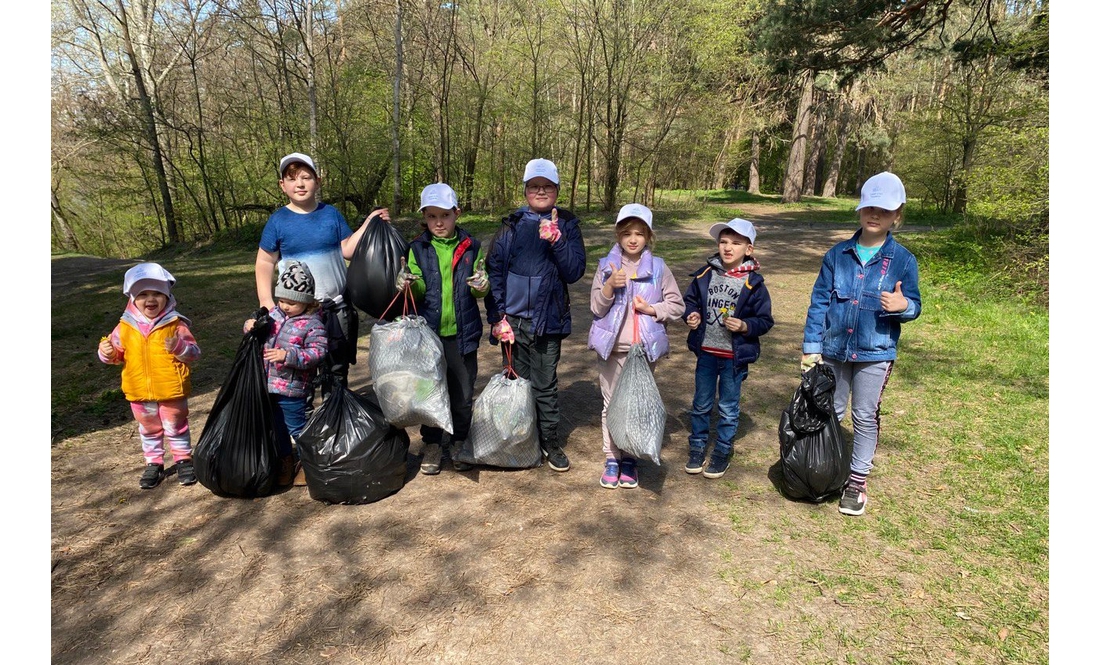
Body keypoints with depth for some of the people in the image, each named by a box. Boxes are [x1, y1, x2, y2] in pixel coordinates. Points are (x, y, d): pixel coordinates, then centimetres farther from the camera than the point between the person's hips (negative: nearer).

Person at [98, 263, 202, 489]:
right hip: (140, 393, 4)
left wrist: (179, 347, -30)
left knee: (176, 428, 13)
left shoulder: (175, 324, -11)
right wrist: (108, 352, -14)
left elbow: (194, 353, -11)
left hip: (171, 390, -3)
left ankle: (184, 460, 30)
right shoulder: (125, 326, -2)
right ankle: (153, 464, 35)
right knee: (148, 430, 20)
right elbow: (118, 353, 8)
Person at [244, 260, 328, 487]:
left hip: (292, 390, -7)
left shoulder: (312, 324, -14)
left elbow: (318, 352, -23)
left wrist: (288, 355, -32)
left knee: (297, 427, 5)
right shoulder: (274, 314, 5)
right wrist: (251, 325, -3)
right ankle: (285, 462, 35)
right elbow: (258, 325, 21)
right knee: (277, 427, 19)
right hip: (268, 385, 7)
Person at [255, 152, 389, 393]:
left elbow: (348, 249, -2)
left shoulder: (331, 214, 2)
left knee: (338, 369, 13)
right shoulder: (278, 220, -3)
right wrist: (266, 301, -7)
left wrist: (368, 223, -10)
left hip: (337, 307, 2)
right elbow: (265, 262, 1)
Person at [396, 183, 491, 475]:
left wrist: (482, 285, -24)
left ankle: (459, 443, 29)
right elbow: (418, 291, -3)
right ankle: (432, 445, 27)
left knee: (463, 392, 10)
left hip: (462, 332, 0)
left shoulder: (471, 247, 0)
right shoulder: (418, 249, 1)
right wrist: (409, 284, -26)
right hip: (428, 330, 0)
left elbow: (479, 290, -1)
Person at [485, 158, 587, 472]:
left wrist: (557, 241, -20)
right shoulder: (512, 225, 3)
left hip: (549, 320, -1)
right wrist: (497, 316, -6)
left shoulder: (567, 225, 3)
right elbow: (494, 270, 0)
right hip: (513, 319, 1)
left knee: (545, 385, 6)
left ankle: (550, 441, 23)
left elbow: (575, 271, -6)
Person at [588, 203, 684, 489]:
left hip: (645, 348, 0)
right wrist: (610, 286, -20)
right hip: (613, 347, 0)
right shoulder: (606, 266, 0)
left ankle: (630, 459, 25)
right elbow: (596, 307, -3)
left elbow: (677, 305, 4)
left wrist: (653, 309, -13)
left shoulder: (658, 268, 0)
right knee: (612, 403, 9)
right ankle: (612, 458, 22)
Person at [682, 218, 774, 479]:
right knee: (701, 404, 15)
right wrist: (691, 314, -9)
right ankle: (697, 447, 31)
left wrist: (745, 326, -23)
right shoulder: (705, 274, -3)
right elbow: (690, 299, 10)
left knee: (728, 408, 11)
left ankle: (722, 452, 28)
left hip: (735, 356, -2)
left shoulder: (753, 283, -10)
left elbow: (765, 319, -6)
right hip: (706, 351, 3)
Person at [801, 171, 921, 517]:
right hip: (833, 349, 2)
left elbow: (914, 304, 0)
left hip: (875, 353, -2)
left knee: (865, 417, 8)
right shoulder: (838, 254, 0)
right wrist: (811, 347, -3)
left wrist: (903, 305, -25)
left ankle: (857, 482, 21)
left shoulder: (902, 260, -4)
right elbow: (819, 301, 0)